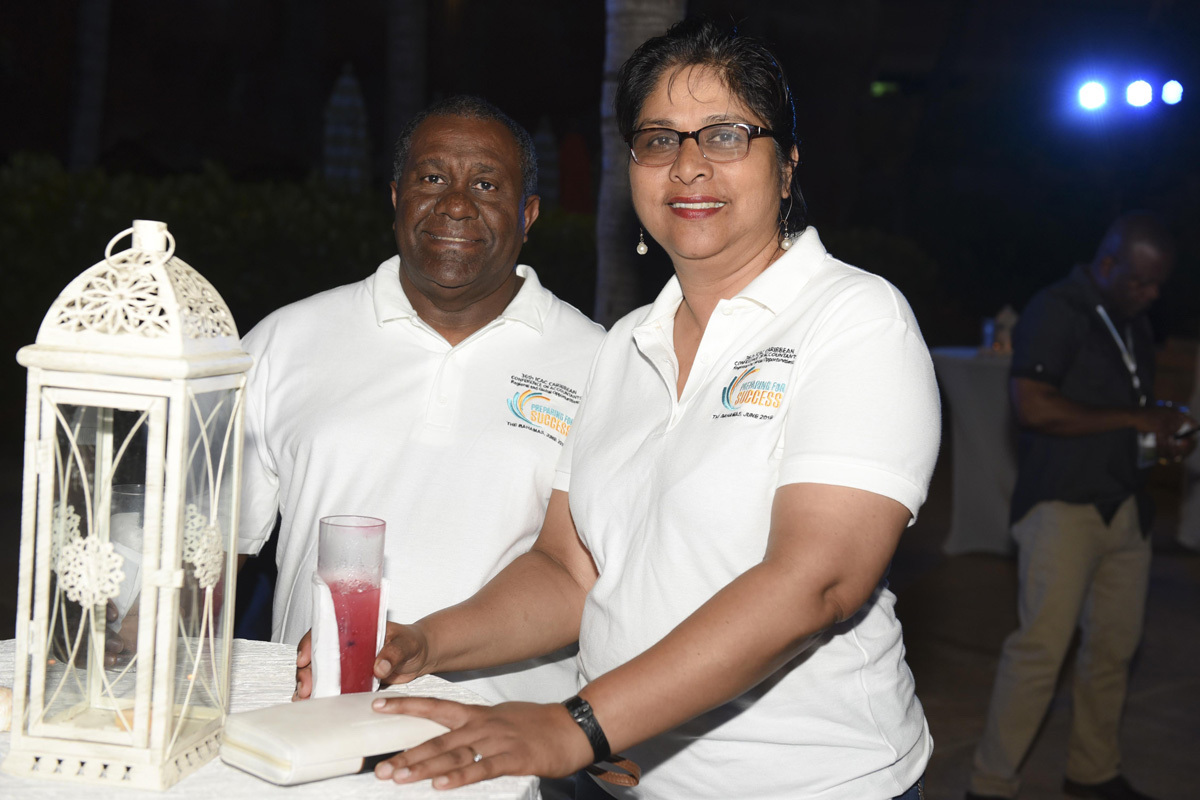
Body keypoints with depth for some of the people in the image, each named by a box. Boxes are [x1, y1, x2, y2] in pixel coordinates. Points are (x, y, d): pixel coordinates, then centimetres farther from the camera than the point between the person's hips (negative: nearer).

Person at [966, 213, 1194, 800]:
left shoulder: (1132, 323, 15)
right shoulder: (1056, 312, -10)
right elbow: (1033, 406, -20)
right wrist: (1134, 420, -17)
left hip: (1125, 504, 8)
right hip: (1061, 504, -8)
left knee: (1115, 645, 11)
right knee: (1042, 645, -11)